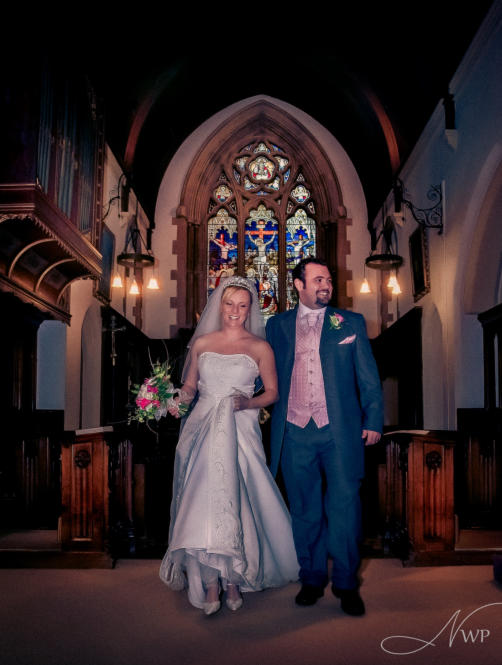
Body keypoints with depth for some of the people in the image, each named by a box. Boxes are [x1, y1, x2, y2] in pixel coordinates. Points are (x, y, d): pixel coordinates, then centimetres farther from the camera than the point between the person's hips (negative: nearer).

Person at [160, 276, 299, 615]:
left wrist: (248, 403, -12)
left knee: (235, 502, -9)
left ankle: (233, 577, 10)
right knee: (203, 501, -6)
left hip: (240, 432, -2)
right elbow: (190, 386, 16)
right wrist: (178, 400, -5)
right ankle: (210, 582, 3)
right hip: (203, 430, 2)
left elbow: (272, 392, 7)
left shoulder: (260, 347, 4)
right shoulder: (201, 343, 11)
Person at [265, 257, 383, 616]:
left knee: (345, 507, -1)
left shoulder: (351, 323, 8)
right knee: (304, 511, 10)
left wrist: (373, 421, 1)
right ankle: (312, 579, 26)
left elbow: (368, 377, 7)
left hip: (340, 430, -1)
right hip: (295, 432, 1)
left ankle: (346, 584, 16)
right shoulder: (278, 325, 11)